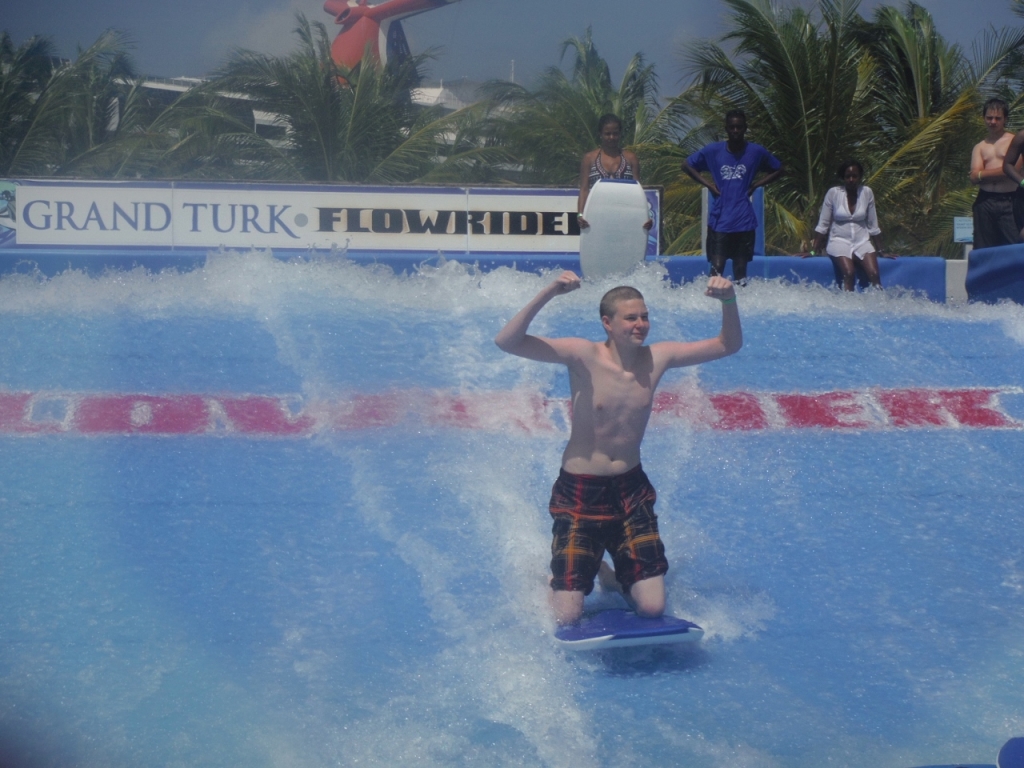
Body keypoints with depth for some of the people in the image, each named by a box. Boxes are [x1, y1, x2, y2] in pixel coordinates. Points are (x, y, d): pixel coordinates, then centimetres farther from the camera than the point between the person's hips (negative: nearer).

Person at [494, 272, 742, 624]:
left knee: (652, 607, -6)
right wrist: (549, 293, -37)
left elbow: (729, 345, 3)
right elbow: (507, 341, -26)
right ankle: (558, 578, 29)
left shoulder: (657, 357, -4)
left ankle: (612, 574, 27)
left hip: (631, 490, 3)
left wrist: (728, 302, -15)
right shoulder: (582, 356, -16)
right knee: (567, 616, -7)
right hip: (579, 492, -3)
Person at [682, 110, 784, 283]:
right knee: (717, 267, -9)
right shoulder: (713, 151, 2)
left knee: (740, 268, 5)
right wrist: (708, 184, 3)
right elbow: (687, 165, 14)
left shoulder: (757, 152, 2)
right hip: (719, 221, 0)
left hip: (744, 221, 1)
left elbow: (779, 170, 16)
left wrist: (756, 184, 4)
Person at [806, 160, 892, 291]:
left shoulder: (867, 193, 1)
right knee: (849, 273, -30)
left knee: (874, 274, -23)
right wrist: (814, 251, -2)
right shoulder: (833, 193, -5)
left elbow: (873, 226, 8)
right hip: (839, 241, -2)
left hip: (862, 241, 2)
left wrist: (880, 251, 10)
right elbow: (822, 225, 0)